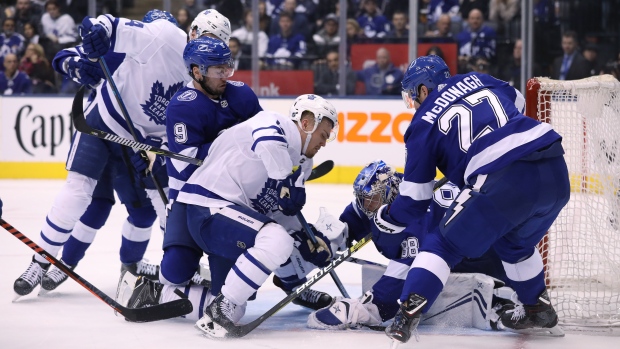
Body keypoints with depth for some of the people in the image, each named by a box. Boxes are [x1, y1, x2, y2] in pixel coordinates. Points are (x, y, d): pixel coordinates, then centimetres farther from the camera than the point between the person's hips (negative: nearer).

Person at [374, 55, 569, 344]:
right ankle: (539, 311, 43)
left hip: (504, 184, -6)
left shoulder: (424, 122, 10)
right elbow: (519, 105, 40)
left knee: (444, 244, 7)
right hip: (557, 172, 6)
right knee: (515, 242, 33)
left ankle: (408, 313, -9)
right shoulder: (479, 80, 22)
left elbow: (414, 201, 12)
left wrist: (384, 221, 29)